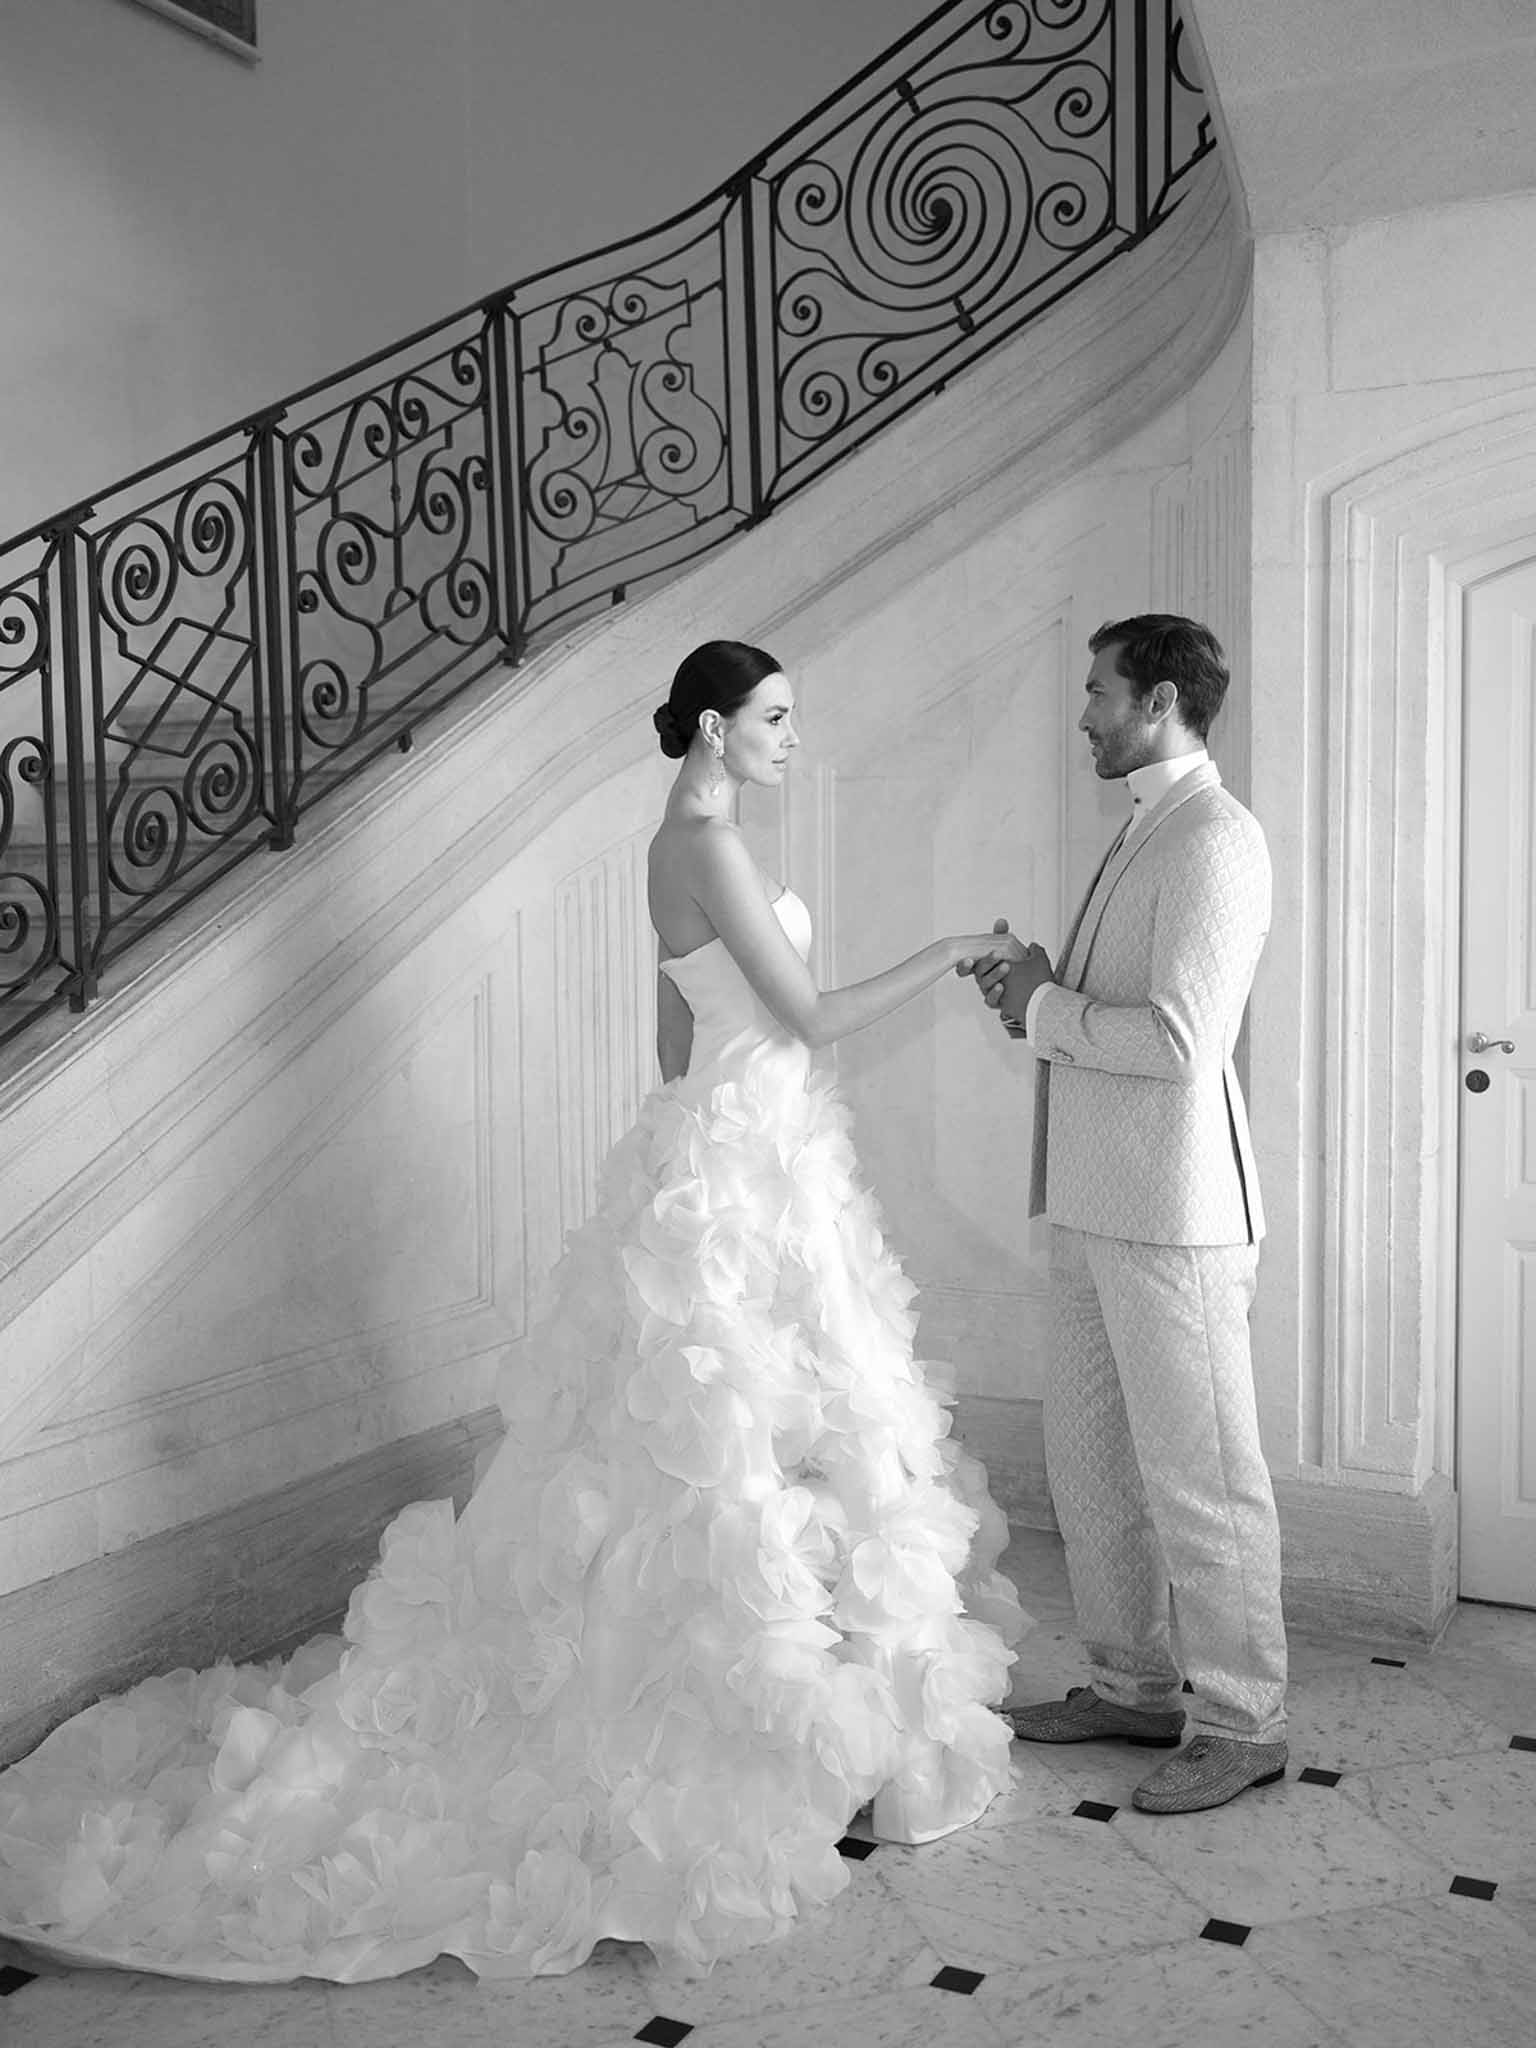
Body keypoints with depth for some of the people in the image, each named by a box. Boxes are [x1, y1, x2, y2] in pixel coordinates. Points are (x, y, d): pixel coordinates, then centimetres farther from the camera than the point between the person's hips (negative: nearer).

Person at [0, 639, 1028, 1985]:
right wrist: (951, 952, -7)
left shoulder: (689, 841, 13)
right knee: (747, 1452, -1)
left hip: (732, 1162, 10)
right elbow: (811, 1016, -17)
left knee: (737, 1448, 17)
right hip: (743, 1176, -10)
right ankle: (774, 1738, 12)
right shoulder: (712, 840, -17)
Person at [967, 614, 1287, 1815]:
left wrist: (1048, 1009, -10)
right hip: (1099, 1207, 10)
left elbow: (1180, 1041, -23)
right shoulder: (1145, 834, 17)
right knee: (1090, 1456, 17)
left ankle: (1241, 1726, 18)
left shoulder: (1212, 840, -14)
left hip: (1173, 1214, -10)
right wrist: (1044, 986, 4)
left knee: (1198, 1476, 2)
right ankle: (1133, 1686, 32)